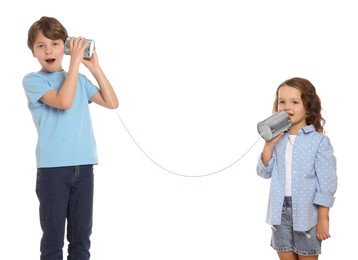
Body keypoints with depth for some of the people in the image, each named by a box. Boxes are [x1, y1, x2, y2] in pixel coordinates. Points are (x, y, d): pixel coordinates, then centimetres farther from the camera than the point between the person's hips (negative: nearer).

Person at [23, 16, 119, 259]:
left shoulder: (80, 80, 14)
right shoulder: (32, 80, -1)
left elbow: (112, 102, 10)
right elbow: (64, 101, -17)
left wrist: (95, 68, 5)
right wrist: (75, 62, -13)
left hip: (83, 165, 4)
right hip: (53, 167, -4)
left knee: (82, 235, 10)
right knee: (53, 237, 3)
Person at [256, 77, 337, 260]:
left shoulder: (319, 141, -10)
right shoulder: (277, 139, 4)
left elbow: (326, 183, -10)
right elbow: (264, 172, 3)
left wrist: (323, 219, -12)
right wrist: (269, 145, -11)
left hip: (306, 212, -4)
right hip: (281, 211, 4)